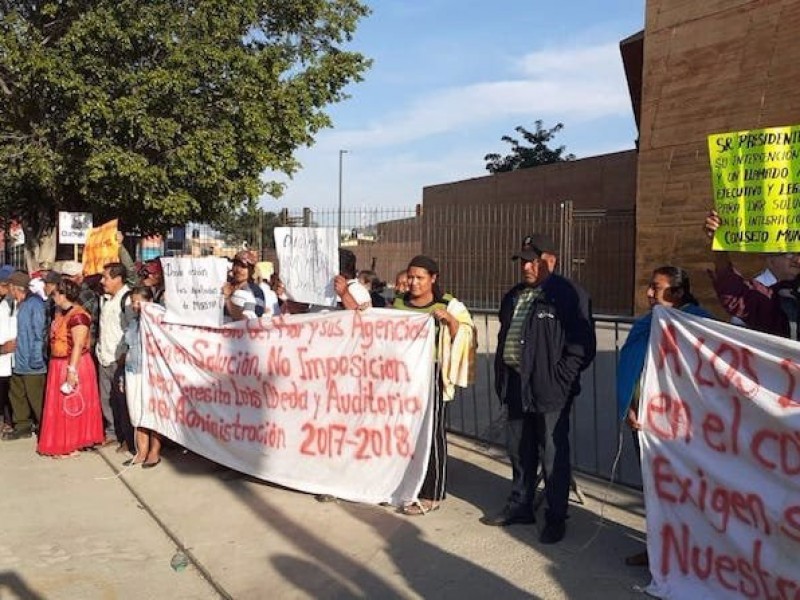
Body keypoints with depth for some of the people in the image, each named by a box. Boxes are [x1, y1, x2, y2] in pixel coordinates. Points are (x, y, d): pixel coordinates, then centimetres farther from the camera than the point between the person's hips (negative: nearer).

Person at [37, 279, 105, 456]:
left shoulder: (77, 315, -20)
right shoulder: (60, 312, 10)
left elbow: (78, 345, -24)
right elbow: (57, 338, 14)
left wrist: (72, 370, -26)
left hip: (74, 365, -9)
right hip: (59, 365, 9)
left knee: (73, 406, 1)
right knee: (61, 406, 16)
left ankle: (74, 444, 12)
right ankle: (63, 442, 26)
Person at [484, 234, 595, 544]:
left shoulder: (569, 295, -9)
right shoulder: (514, 296, 15)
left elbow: (582, 346, -13)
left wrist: (559, 379, -16)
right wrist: (501, 377, 13)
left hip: (549, 390, -7)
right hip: (516, 387, 7)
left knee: (553, 456, 3)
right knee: (520, 452, 18)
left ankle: (556, 518, 17)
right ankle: (520, 505, 33)